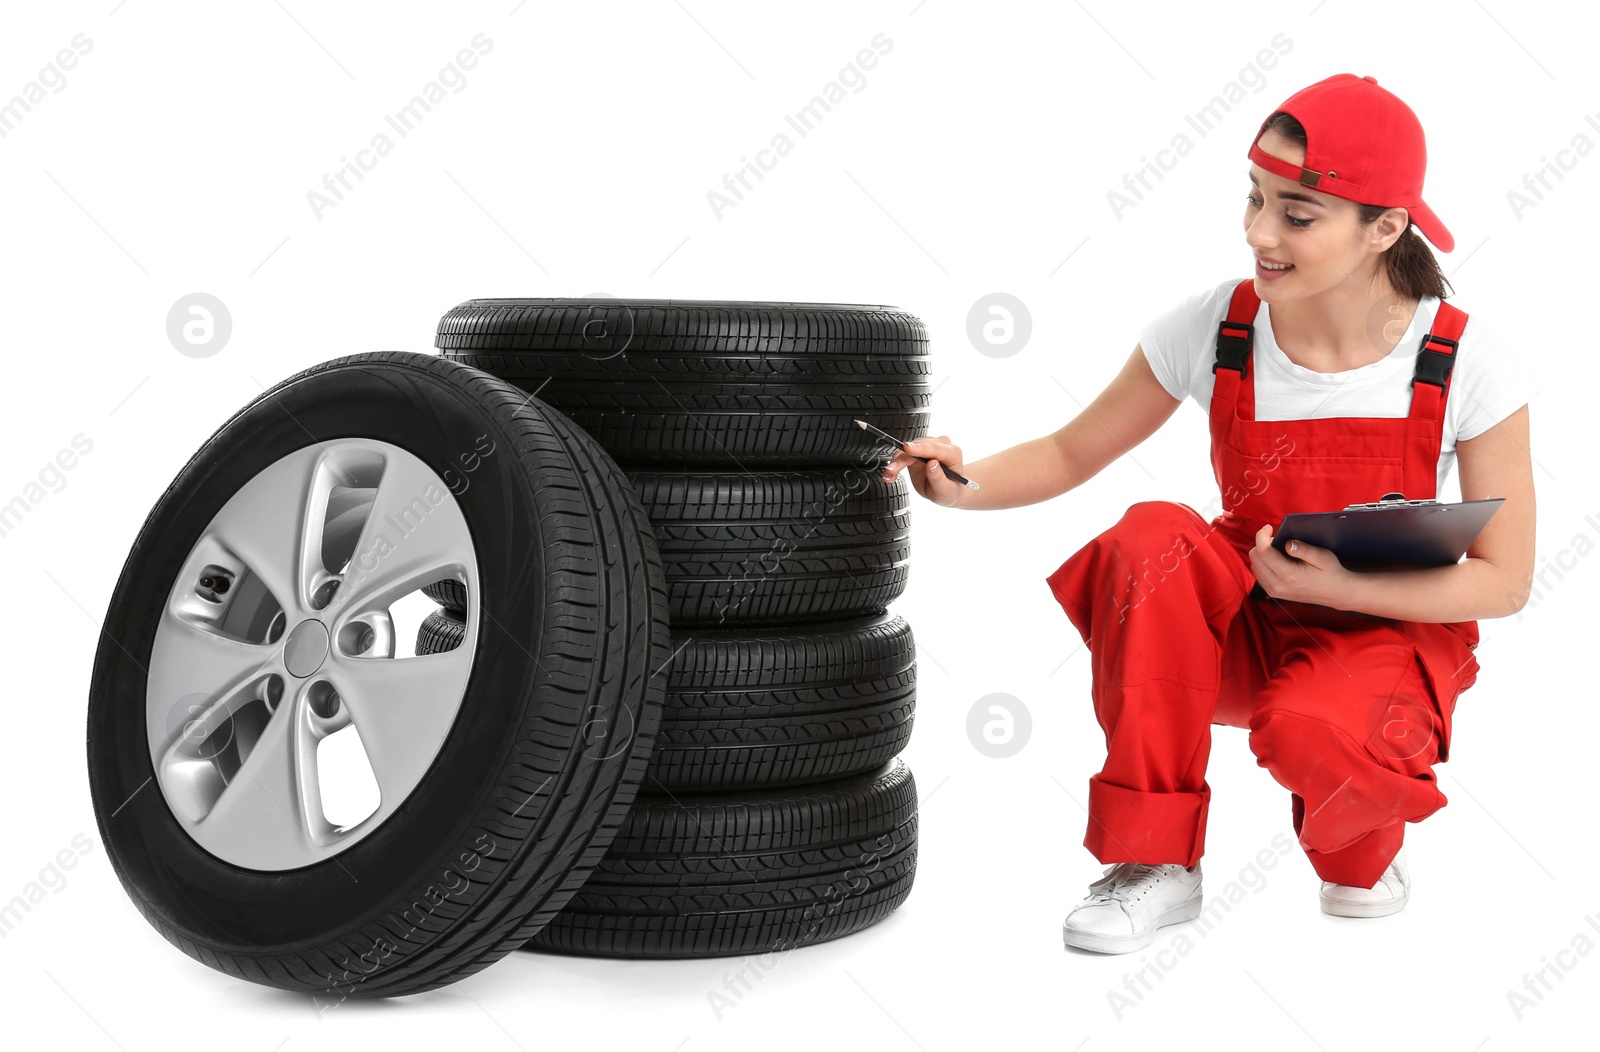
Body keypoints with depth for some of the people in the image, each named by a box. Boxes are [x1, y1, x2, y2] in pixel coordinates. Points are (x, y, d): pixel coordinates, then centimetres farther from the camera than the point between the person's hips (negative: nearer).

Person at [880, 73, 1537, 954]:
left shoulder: (1467, 367, -15)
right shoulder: (1213, 330, -10)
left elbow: (1504, 581, -10)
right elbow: (1073, 453, 2)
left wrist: (1337, 585, -25)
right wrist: (966, 485, -19)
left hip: (1392, 631, -2)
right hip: (1239, 631, 3)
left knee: (1307, 730, -38)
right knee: (1152, 536, -31)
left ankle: (1363, 850, 3)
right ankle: (1156, 862, -18)